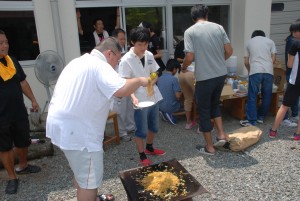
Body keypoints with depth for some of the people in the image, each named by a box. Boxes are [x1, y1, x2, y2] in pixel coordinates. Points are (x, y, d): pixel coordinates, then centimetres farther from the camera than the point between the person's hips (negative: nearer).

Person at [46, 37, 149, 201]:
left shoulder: (79, 62, 16)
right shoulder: (99, 66, -15)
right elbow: (121, 89, -29)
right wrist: (139, 81, -12)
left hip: (61, 124, 11)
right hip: (75, 129, -10)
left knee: (82, 171, 27)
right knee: (89, 177, 4)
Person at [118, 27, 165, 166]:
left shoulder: (149, 55, 1)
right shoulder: (126, 60, -15)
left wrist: (151, 83, -11)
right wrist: (133, 97, -31)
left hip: (153, 97, 6)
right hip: (140, 100, -6)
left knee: (154, 126, 21)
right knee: (142, 130, 6)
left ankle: (149, 148, 44)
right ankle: (142, 156, 26)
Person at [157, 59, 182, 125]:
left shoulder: (159, 78, 0)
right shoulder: (174, 79, -19)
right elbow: (178, 96, -20)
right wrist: (181, 93, 2)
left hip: (160, 106, 6)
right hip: (171, 107, -6)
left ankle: (163, 112, 10)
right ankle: (169, 113, 2)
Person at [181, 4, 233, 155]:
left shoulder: (190, 31, -7)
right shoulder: (218, 27, 5)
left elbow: (190, 57, -13)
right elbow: (229, 51, 4)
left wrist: (183, 68, 8)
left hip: (204, 77, -5)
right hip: (221, 74, 5)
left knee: (204, 110, 9)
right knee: (214, 104, 27)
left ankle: (209, 147, 17)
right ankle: (221, 134, 20)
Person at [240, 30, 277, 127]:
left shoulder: (249, 42, 18)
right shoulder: (270, 41, 17)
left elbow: (246, 62, 16)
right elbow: (273, 59, 11)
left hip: (255, 71, -1)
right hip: (268, 71, 2)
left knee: (252, 97, 1)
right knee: (266, 96, 14)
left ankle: (252, 121, 1)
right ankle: (261, 117, 23)